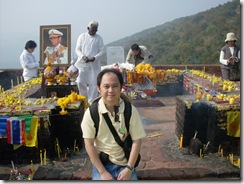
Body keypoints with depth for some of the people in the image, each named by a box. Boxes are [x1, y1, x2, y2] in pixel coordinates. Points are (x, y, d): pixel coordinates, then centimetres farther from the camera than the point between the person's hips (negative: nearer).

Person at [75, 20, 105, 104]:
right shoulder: (82, 36, 3)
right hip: (83, 63, 0)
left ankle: (91, 102, 10)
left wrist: (94, 58, -15)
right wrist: (83, 57, -16)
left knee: (93, 84, 0)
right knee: (80, 82, -8)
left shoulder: (99, 38, 3)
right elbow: (77, 49, 3)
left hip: (94, 64, 0)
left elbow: (101, 50, 2)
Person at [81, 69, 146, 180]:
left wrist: (129, 169, -11)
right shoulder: (91, 112, -11)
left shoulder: (130, 110, -9)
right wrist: (103, 172, -11)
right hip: (101, 163, 0)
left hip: (124, 163, 1)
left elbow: (137, 140, -5)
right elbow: (89, 144, -8)